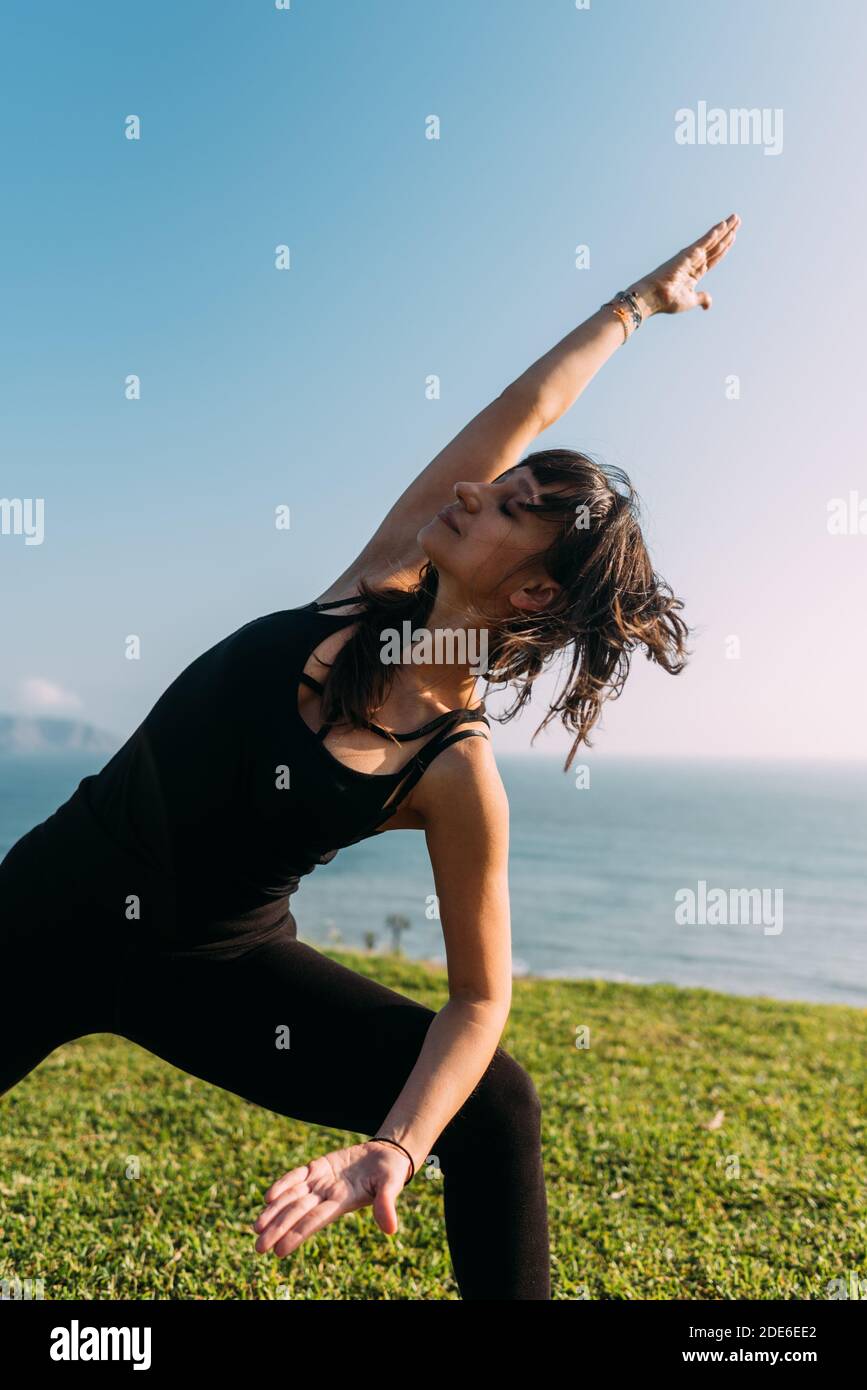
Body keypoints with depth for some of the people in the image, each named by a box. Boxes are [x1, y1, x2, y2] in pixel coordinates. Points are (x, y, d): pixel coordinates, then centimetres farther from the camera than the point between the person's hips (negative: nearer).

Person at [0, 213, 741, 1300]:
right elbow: (527, 409, -5)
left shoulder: (458, 776, -19)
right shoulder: (386, 580, -10)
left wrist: (392, 1151, -27)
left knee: (495, 1108, -16)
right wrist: (637, 303, 9)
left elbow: (479, 997, -13)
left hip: (211, 962, -4)